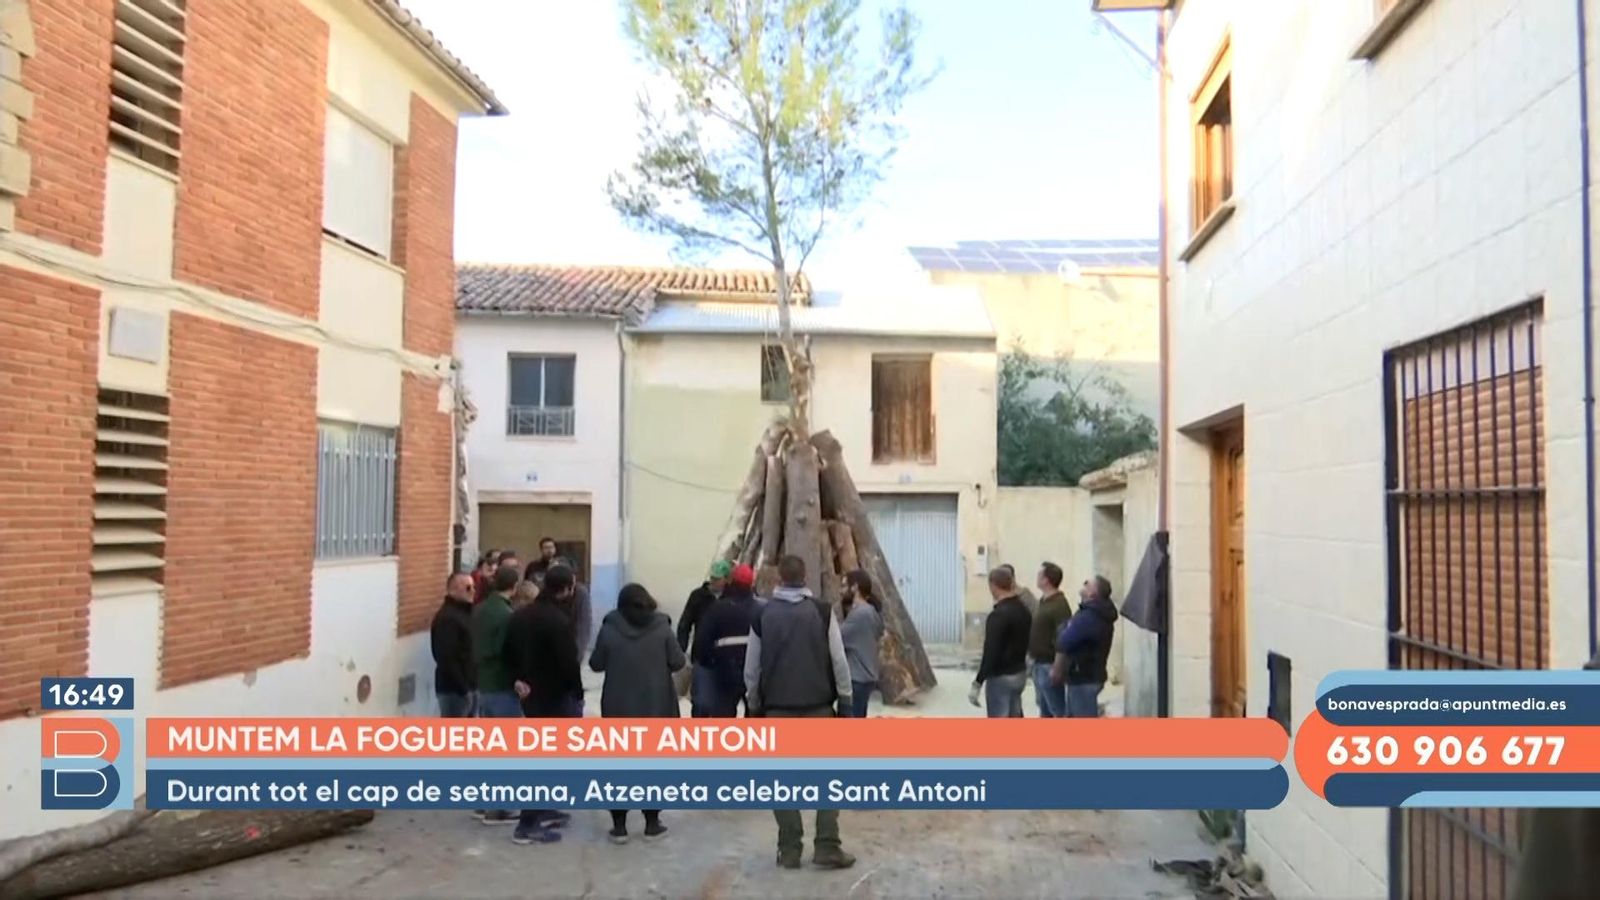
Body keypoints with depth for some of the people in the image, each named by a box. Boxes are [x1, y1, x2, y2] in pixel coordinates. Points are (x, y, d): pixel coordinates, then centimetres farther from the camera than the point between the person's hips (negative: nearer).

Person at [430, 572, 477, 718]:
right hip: (454, 689, -10)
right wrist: (462, 688, -21)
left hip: (470, 686, 10)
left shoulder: (466, 613, 14)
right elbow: (447, 658, -22)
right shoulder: (446, 618, -16)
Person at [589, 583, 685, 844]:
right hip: (656, 707, 0)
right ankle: (652, 824, 16)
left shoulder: (609, 628, -7)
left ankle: (619, 825, 11)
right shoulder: (662, 627, -7)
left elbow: (596, 664, 0)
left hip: (619, 708, 0)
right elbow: (678, 662, -4)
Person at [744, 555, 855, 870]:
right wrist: (845, 699, 6)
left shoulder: (762, 614, 1)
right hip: (818, 705, 0)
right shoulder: (822, 611, -2)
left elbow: (751, 667, 4)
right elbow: (839, 660, -4)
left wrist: (753, 704, 15)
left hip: (778, 707, 1)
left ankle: (789, 849, 7)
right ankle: (827, 847, 3)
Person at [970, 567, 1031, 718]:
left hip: (1001, 677, -9)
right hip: (1019, 674, 9)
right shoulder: (1023, 611, 8)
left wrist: (977, 684, -20)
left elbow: (991, 653, -24)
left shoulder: (999, 614, -21)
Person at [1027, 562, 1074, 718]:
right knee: (1044, 710, 16)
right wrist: (1031, 655, 18)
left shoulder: (1060, 605, -18)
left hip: (1050, 666, -10)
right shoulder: (1043, 602, 13)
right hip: (1039, 664, 10)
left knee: (1059, 711, -4)